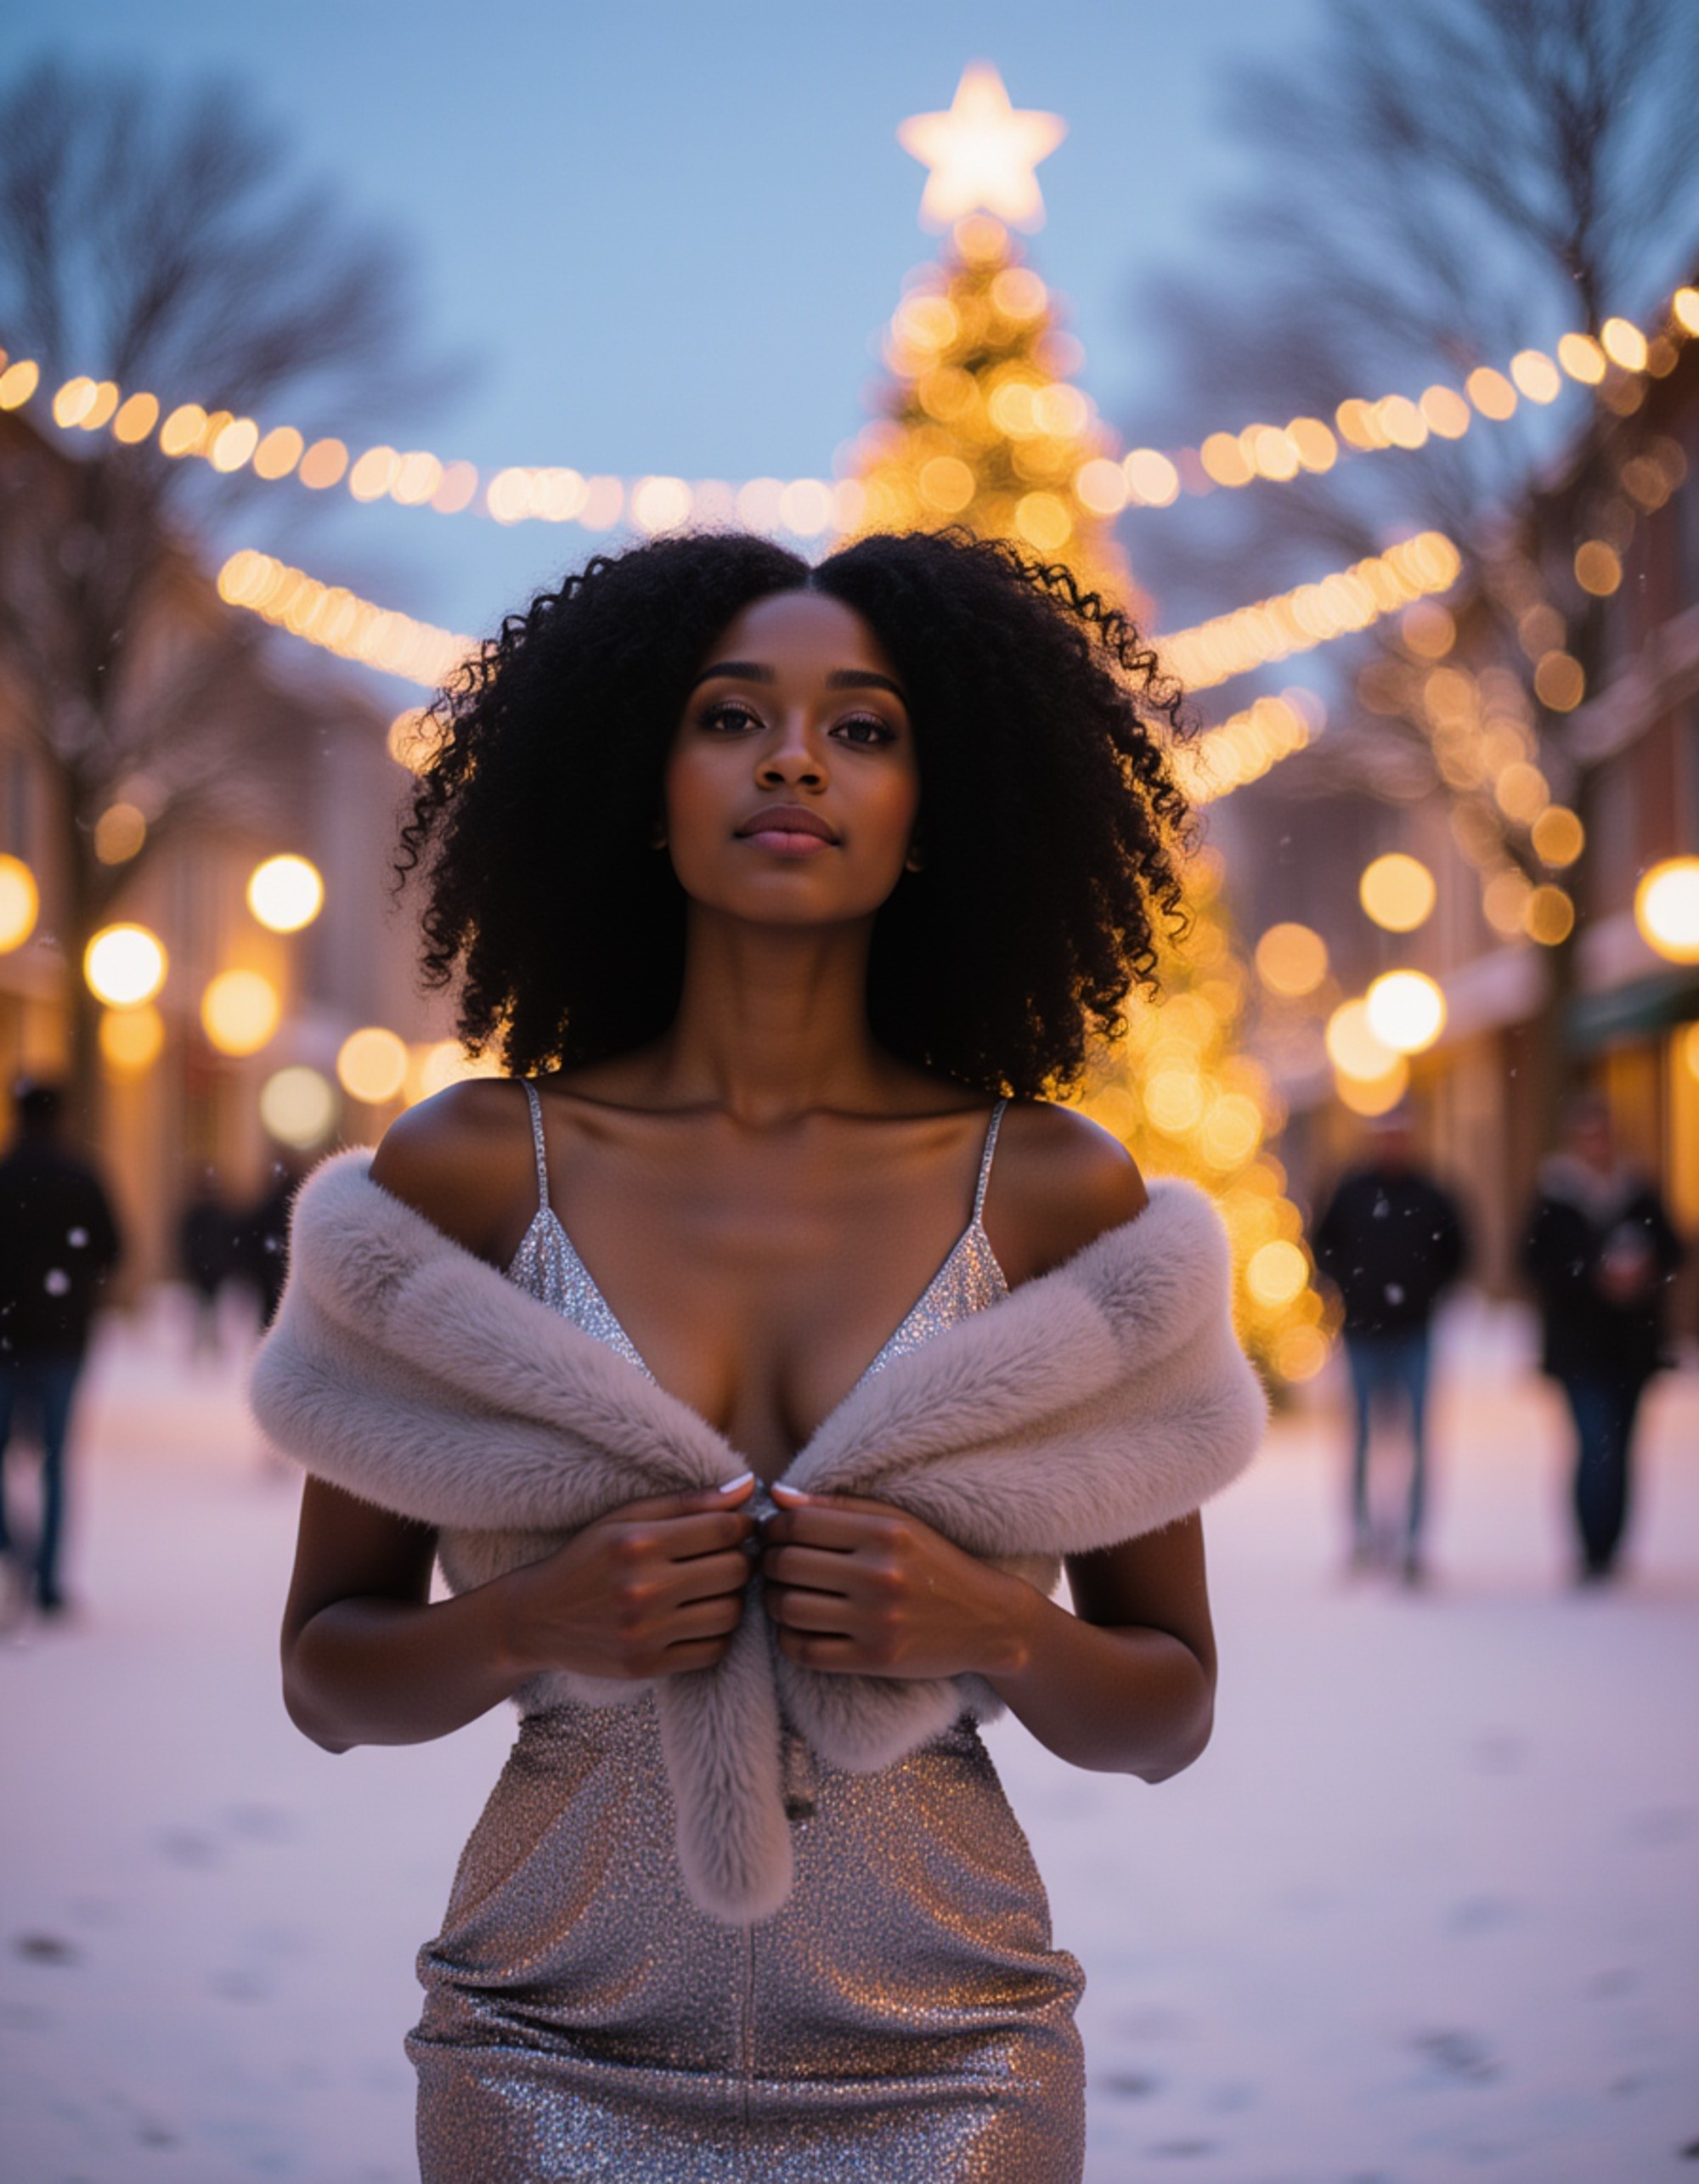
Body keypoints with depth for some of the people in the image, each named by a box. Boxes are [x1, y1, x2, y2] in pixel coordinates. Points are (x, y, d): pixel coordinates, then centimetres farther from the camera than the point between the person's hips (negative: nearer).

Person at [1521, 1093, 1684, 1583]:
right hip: (1580, 1344, -4)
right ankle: (1596, 1554, -9)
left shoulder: (1637, 1190, 7)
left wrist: (1647, 1272, -10)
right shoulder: (1554, 1195, -4)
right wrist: (1597, 1277, -18)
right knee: (1598, 1446, -13)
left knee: (1616, 1449, 8)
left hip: (1633, 1341, 4)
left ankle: (1607, 1551, 17)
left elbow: (1670, 1249, 12)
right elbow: (1538, 1262, -8)